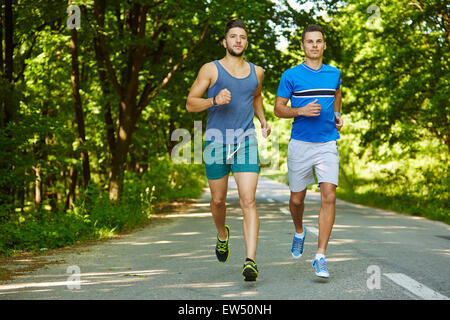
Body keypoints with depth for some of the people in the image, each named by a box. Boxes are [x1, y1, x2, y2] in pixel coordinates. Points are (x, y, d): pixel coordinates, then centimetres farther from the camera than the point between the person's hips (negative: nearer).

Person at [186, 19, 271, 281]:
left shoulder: (256, 72, 11)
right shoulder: (211, 70, 0)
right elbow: (190, 104, -1)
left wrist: (263, 120, 14)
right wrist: (214, 100, -19)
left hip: (246, 142, 1)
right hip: (216, 141, -1)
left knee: (248, 201, -13)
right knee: (218, 200, 11)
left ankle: (251, 261, -18)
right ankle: (223, 235, 44)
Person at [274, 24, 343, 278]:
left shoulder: (334, 73, 8)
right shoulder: (291, 75, -1)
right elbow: (278, 109, 2)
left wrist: (337, 115, 11)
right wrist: (302, 110, -15)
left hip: (327, 145, 1)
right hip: (300, 144, -1)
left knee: (329, 197, -13)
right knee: (297, 199, 9)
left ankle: (320, 257, -11)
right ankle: (299, 231, 43)